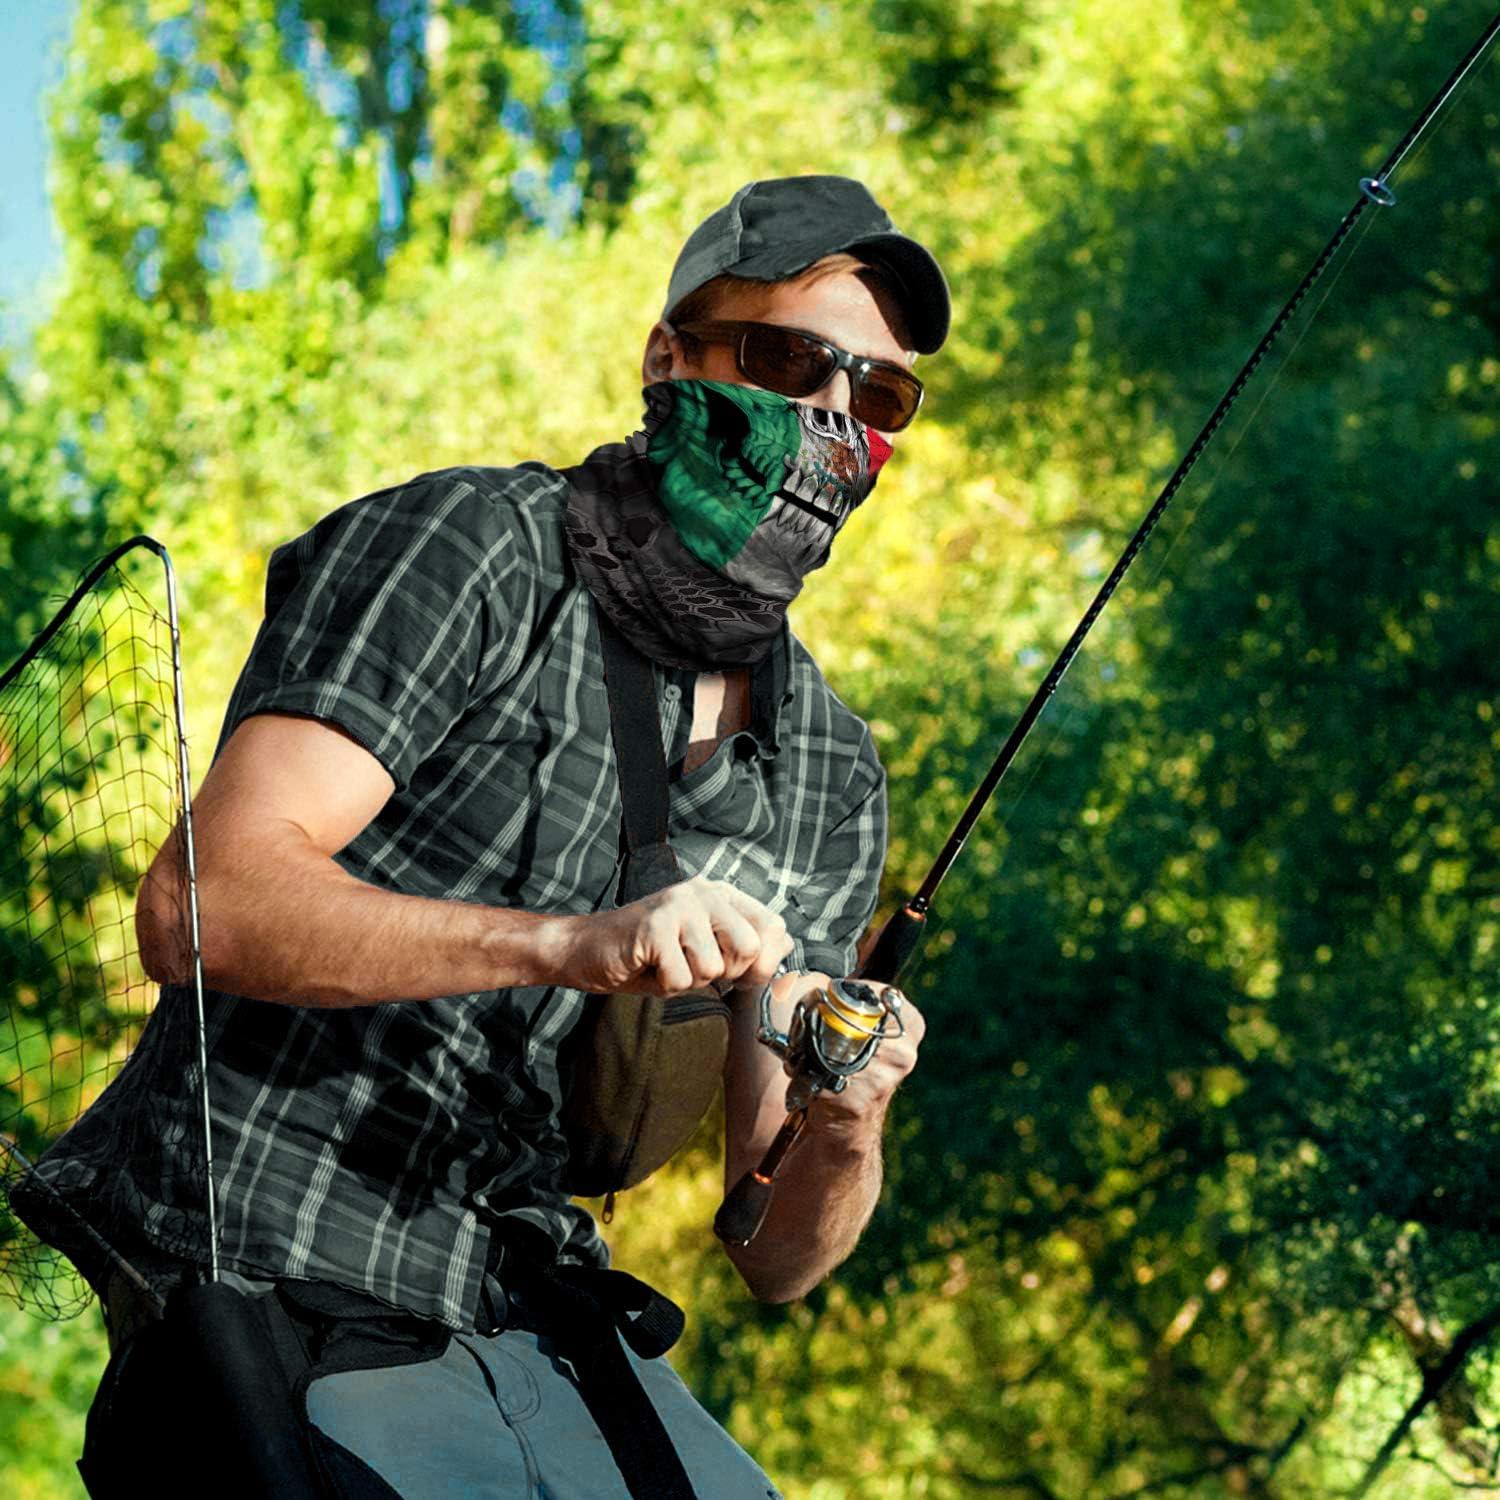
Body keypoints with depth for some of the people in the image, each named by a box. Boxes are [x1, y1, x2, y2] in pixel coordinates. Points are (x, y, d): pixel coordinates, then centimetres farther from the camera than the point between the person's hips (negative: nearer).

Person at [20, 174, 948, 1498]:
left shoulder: (835, 779, 9)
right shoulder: (471, 547, -6)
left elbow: (775, 1258, 9)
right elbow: (197, 907, -20)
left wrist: (843, 1139, -14)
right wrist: (565, 942, -31)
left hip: (540, 1337, 6)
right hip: (278, 1301, -5)